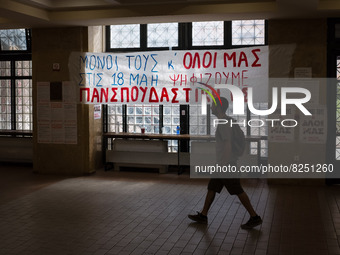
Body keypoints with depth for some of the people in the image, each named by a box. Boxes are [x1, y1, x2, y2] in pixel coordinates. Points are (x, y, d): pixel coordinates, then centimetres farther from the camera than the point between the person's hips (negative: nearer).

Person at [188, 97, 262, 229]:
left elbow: (228, 143, -23)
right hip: (223, 164, 10)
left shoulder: (224, 123, -17)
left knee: (238, 191, -3)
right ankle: (203, 215, 20)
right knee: (211, 188, 13)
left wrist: (224, 164, -24)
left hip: (227, 164, -10)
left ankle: (254, 217, 6)